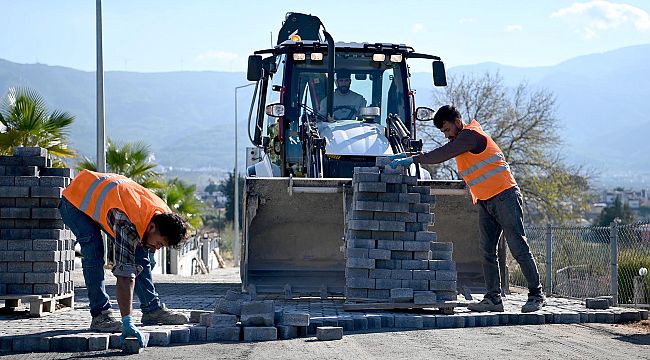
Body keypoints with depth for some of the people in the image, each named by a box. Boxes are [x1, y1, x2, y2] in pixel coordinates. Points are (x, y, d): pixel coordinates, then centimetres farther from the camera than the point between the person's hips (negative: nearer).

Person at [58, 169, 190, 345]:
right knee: (94, 254, -25)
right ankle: (99, 315, -19)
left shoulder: (163, 215, -20)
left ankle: (152, 309, 8)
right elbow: (125, 276, -47)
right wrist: (127, 323, -50)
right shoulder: (128, 225, -43)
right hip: (75, 200, -8)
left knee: (139, 253, 1)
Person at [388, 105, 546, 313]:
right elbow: (440, 153, 18)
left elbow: (443, 155, -20)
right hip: (485, 202, 10)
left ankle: (536, 296, -2)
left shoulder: (470, 135, -13)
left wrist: (412, 160, -19)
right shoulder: (460, 140, 18)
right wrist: (408, 156, 6)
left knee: (518, 248, -7)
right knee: (487, 251, 2)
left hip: (505, 196, -10)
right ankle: (493, 298, 1)